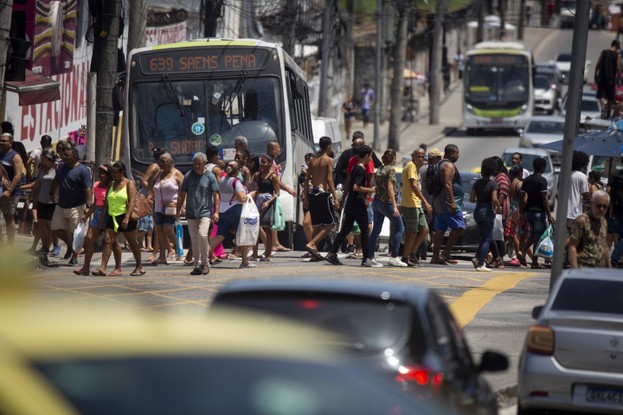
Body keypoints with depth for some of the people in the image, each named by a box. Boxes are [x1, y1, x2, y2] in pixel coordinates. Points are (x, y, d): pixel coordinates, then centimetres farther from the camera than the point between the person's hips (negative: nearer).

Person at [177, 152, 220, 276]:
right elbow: (182, 194, 12)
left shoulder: (210, 176, 1)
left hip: (205, 211, -3)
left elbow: (216, 195, 1)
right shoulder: (188, 176, 7)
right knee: (194, 240, 5)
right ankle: (197, 265, 14)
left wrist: (216, 211, -7)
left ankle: (205, 264, -8)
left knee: (202, 235, -20)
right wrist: (178, 210, 9)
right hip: (191, 212, 3)